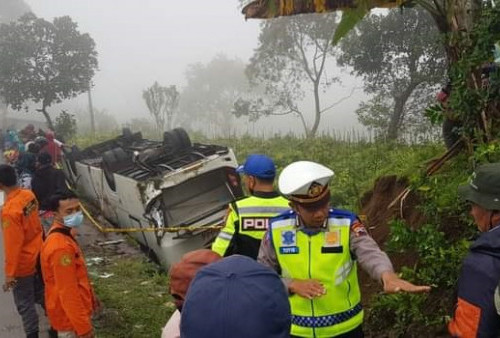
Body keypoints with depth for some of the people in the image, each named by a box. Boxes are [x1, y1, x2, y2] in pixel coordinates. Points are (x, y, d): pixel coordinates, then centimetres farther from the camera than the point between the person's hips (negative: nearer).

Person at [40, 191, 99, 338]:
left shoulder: (64, 235, 2)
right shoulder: (60, 246, -30)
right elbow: (67, 292, -28)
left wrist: (91, 297, 21)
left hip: (75, 310, 9)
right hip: (69, 316, -9)